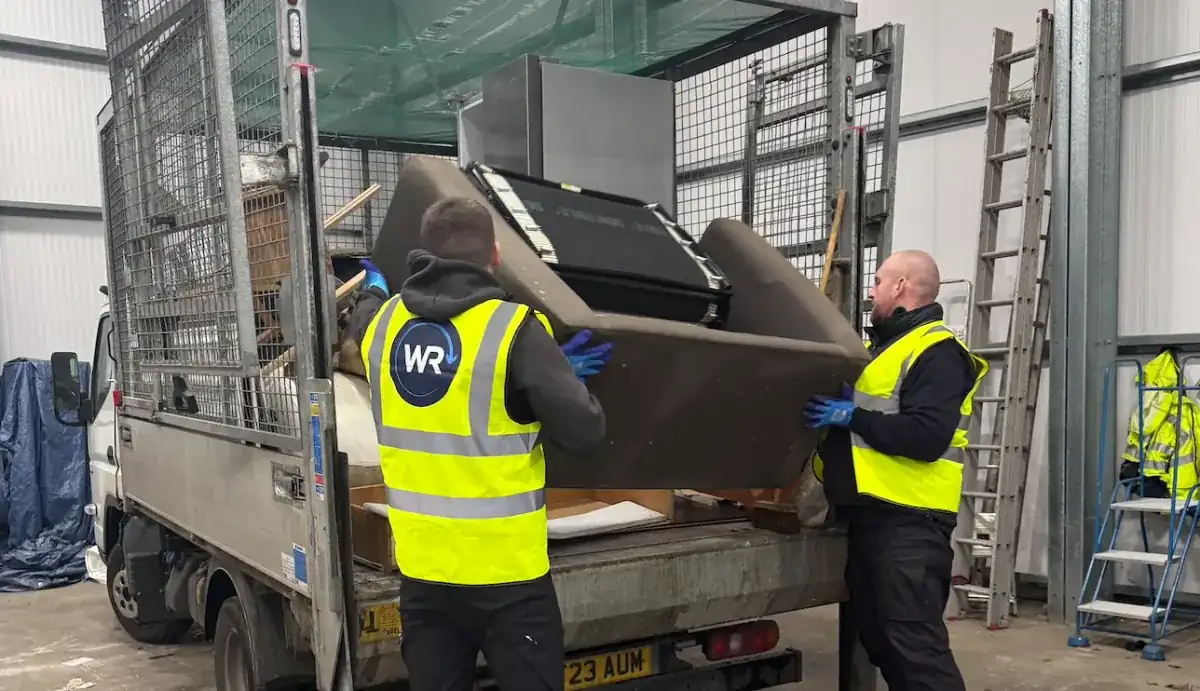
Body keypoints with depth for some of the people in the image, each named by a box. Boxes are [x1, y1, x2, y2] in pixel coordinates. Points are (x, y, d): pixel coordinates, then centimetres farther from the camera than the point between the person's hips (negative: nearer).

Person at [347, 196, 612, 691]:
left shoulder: (383, 323, 1)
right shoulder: (514, 330, -16)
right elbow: (583, 431, -16)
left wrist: (373, 290, 49)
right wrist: (561, 377, 5)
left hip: (422, 568, 5)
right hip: (506, 570, -5)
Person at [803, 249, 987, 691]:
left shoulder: (938, 353, -11)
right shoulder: (881, 346, 20)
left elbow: (928, 437, -23)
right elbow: (866, 410, 31)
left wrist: (852, 417, -19)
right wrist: (824, 402, 13)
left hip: (909, 521, -10)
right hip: (868, 513, 10)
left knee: (915, 642, -9)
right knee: (877, 636, 16)